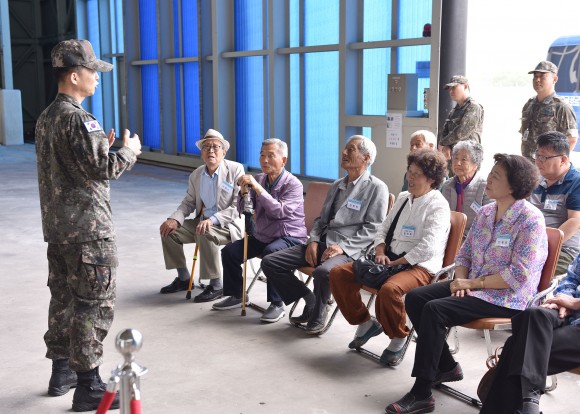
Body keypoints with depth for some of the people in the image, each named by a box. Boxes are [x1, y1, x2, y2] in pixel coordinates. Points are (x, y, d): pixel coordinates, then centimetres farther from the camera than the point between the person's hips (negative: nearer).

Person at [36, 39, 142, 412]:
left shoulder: (47, 117, 13)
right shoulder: (77, 118, -18)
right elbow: (102, 170, -21)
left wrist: (102, 146, 14)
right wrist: (129, 150, -5)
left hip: (57, 225, 10)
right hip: (87, 228, -10)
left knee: (63, 298, 16)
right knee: (95, 304, -4)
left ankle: (62, 372, 28)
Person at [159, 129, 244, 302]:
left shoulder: (236, 169, -12)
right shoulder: (196, 175, 7)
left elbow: (239, 206, -18)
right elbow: (189, 202, 12)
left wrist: (213, 220, -29)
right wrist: (175, 219, -10)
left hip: (229, 224, -7)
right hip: (202, 222, 7)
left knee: (205, 234, -35)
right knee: (169, 230, -5)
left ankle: (216, 286, -19)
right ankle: (183, 278, 12)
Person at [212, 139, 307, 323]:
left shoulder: (293, 184, -12)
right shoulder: (259, 179, 6)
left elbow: (280, 211, -27)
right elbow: (243, 211, 5)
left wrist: (258, 188, -28)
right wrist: (244, 192, -15)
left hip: (289, 238, -7)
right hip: (261, 236, 7)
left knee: (271, 253, -36)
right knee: (229, 252, -5)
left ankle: (277, 304, -23)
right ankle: (236, 295, 16)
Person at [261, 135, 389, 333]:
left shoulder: (376, 188, -2)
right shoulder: (337, 185, 21)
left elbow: (372, 228, -9)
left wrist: (343, 246, -18)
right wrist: (313, 241, 0)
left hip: (348, 250, -7)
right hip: (322, 243, 7)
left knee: (323, 271, -40)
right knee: (270, 263, -7)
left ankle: (317, 314, -9)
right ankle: (311, 301, 6)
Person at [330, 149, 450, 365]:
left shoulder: (437, 206, -9)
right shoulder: (403, 198, 15)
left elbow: (428, 248, -21)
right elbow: (383, 229, 19)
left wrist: (395, 263, -18)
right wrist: (380, 254, -1)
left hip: (419, 267, -8)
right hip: (389, 260, 8)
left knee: (389, 290, -40)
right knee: (338, 274, -6)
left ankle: (398, 338, -11)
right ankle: (365, 323, 9)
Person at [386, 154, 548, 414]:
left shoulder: (530, 219, -16)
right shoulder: (485, 212, 7)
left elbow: (520, 275, -22)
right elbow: (465, 253, 13)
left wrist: (474, 283, -19)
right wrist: (460, 279, -7)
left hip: (507, 298, -8)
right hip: (474, 287, 8)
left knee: (435, 310, -25)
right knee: (414, 298, -6)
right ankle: (446, 367, 8)